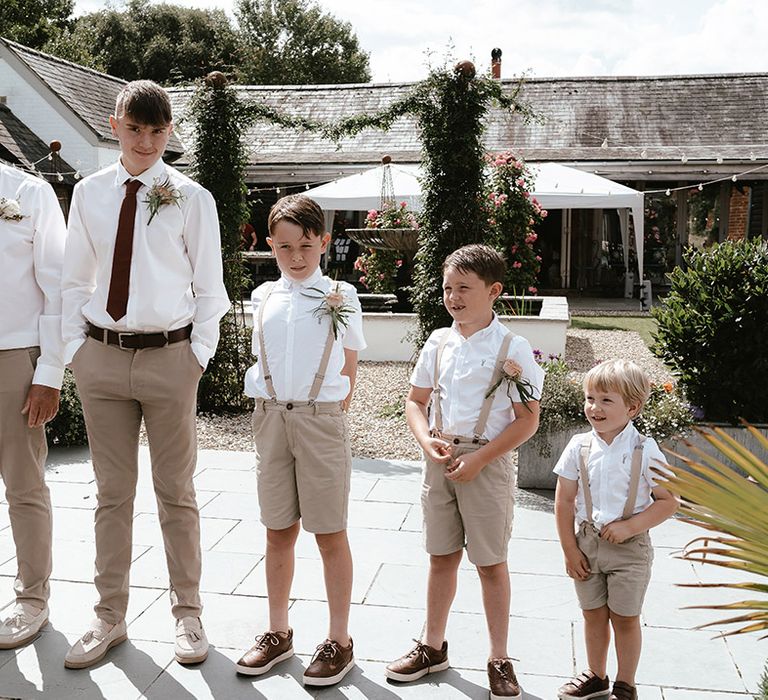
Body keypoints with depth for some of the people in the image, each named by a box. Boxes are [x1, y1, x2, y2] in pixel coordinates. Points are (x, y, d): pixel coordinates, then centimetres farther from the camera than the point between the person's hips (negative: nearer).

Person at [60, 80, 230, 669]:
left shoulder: (191, 198, -2)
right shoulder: (89, 193, 7)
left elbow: (208, 287, 1)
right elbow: (75, 280, 11)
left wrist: (199, 355, -6)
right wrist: (76, 349, 4)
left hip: (168, 356, -2)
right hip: (102, 354, 3)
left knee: (176, 492, 8)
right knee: (112, 492, 12)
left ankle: (188, 615, 23)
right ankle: (110, 617, 26)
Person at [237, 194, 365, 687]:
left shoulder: (340, 297, -1)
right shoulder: (264, 298, 7)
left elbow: (348, 371, 3)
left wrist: (325, 415, -2)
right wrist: (275, 415, 7)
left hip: (321, 419, -3)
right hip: (271, 418, 4)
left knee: (330, 534, 3)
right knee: (279, 531, 12)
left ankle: (339, 642, 15)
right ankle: (278, 633, 26)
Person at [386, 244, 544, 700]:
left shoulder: (514, 349, -10)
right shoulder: (439, 343, 3)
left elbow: (527, 421, -11)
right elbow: (416, 402, 10)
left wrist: (477, 460, -18)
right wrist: (428, 441, -10)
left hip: (488, 463, -4)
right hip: (441, 460, 4)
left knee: (491, 562, 6)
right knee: (442, 556, 15)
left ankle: (500, 661, 21)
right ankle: (433, 646, 32)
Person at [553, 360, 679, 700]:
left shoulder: (644, 450, -11)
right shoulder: (579, 446, -5)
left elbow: (668, 501, -8)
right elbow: (564, 500, 0)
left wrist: (630, 526, -18)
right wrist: (570, 550, -2)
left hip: (629, 547, -3)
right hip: (586, 543, 3)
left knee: (625, 618, 9)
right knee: (593, 614, 15)